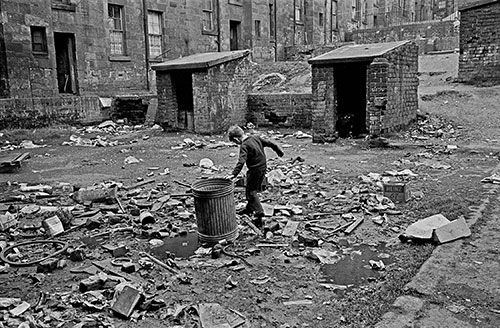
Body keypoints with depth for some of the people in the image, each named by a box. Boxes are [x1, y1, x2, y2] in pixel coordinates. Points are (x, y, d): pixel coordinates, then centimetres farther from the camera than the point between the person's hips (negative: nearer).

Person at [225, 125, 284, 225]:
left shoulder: (244, 146, -20)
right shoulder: (256, 137, 3)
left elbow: (241, 161, -32)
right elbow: (269, 143, 13)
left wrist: (234, 174, -39)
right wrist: (279, 151, 28)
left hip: (255, 170, -9)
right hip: (263, 168, 9)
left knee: (250, 192, 2)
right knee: (254, 189, 22)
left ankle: (259, 212, -8)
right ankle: (249, 208, 37)